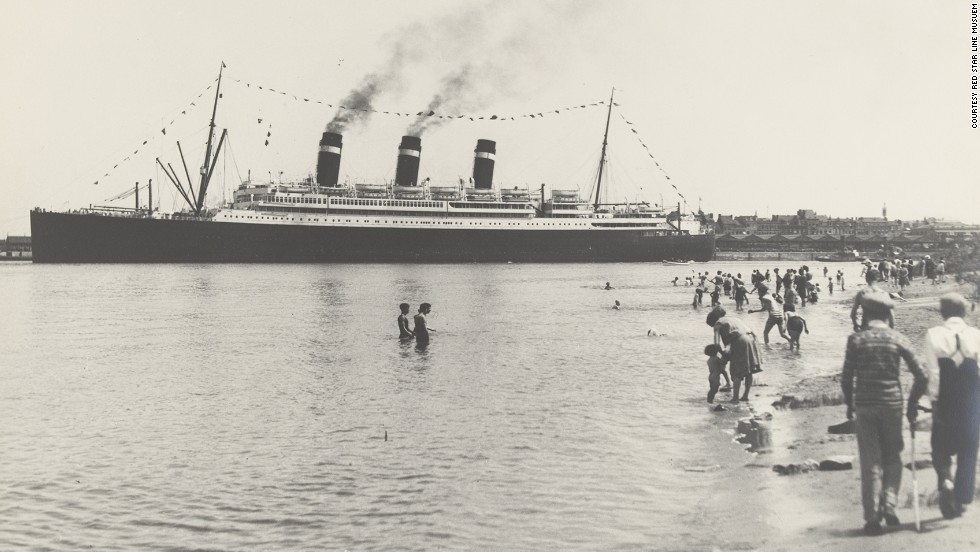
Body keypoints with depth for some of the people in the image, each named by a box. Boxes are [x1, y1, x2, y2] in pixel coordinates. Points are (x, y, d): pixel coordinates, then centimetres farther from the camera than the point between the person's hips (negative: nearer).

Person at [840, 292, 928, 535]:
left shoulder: (856, 340, -3)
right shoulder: (898, 339, 0)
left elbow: (846, 378, -4)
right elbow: (922, 377, -2)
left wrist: (849, 404, 11)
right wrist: (912, 403, 11)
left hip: (864, 406, 0)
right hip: (892, 404, 1)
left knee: (870, 462, 6)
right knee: (893, 458, 18)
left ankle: (872, 517, 4)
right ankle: (889, 505, 5)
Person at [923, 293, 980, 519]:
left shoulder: (934, 335, -7)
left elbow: (932, 371, -10)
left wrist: (935, 399, -5)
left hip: (945, 399, -1)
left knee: (941, 447, 14)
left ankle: (946, 480, -12)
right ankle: (961, 500, 13)